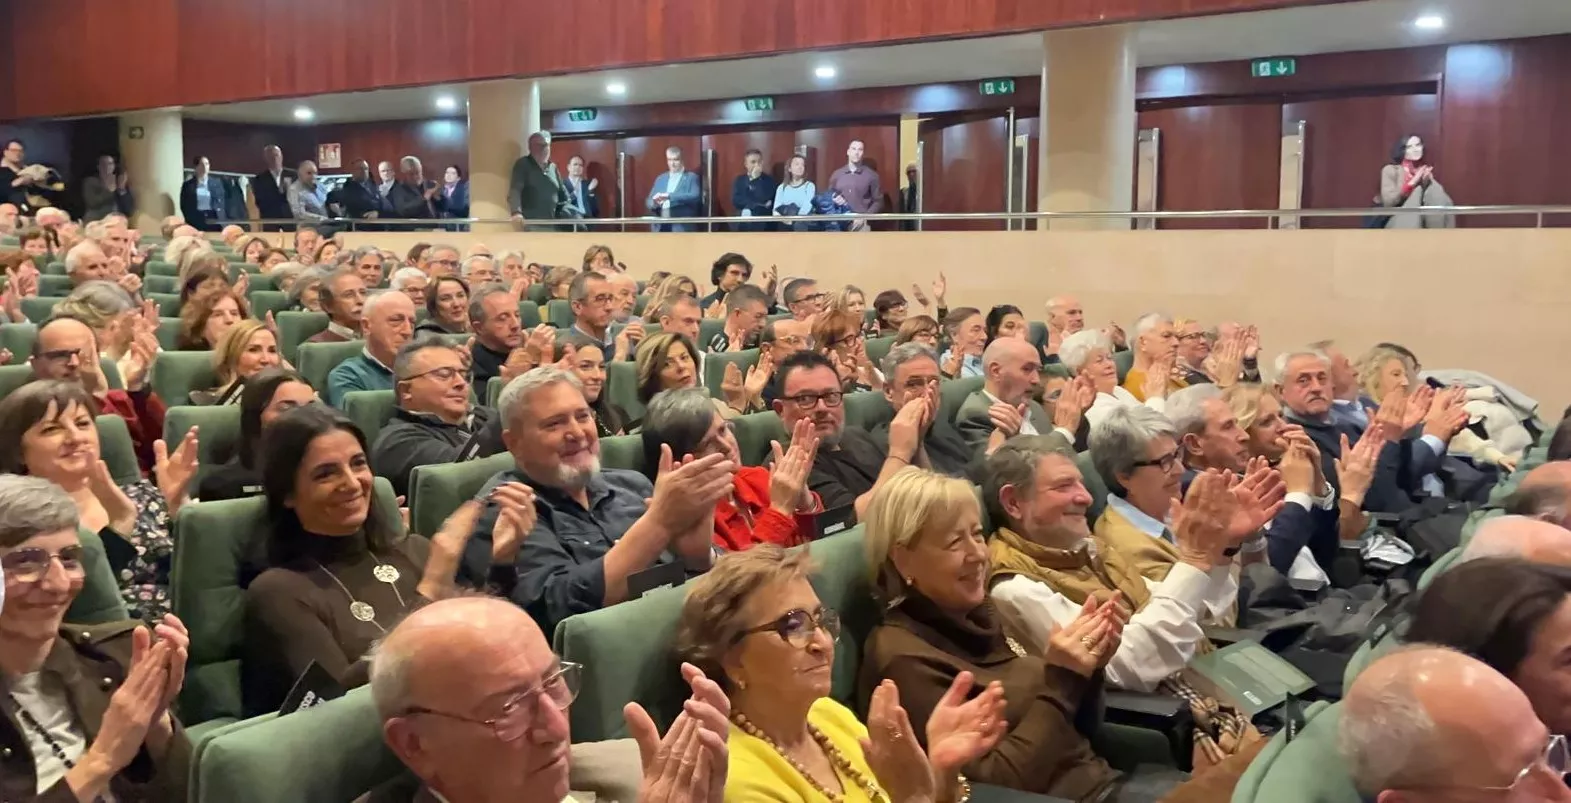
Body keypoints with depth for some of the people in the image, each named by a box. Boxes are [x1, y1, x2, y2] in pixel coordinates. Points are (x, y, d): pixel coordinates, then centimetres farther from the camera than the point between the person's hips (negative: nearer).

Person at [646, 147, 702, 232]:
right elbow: (648, 201, 17)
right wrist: (654, 202, -10)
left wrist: (670, 196, -23)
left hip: (682, 229, -5)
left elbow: (695, 197, -15)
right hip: (661, 228, 5)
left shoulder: (692, 178, 3)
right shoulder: (660, 179, 19)